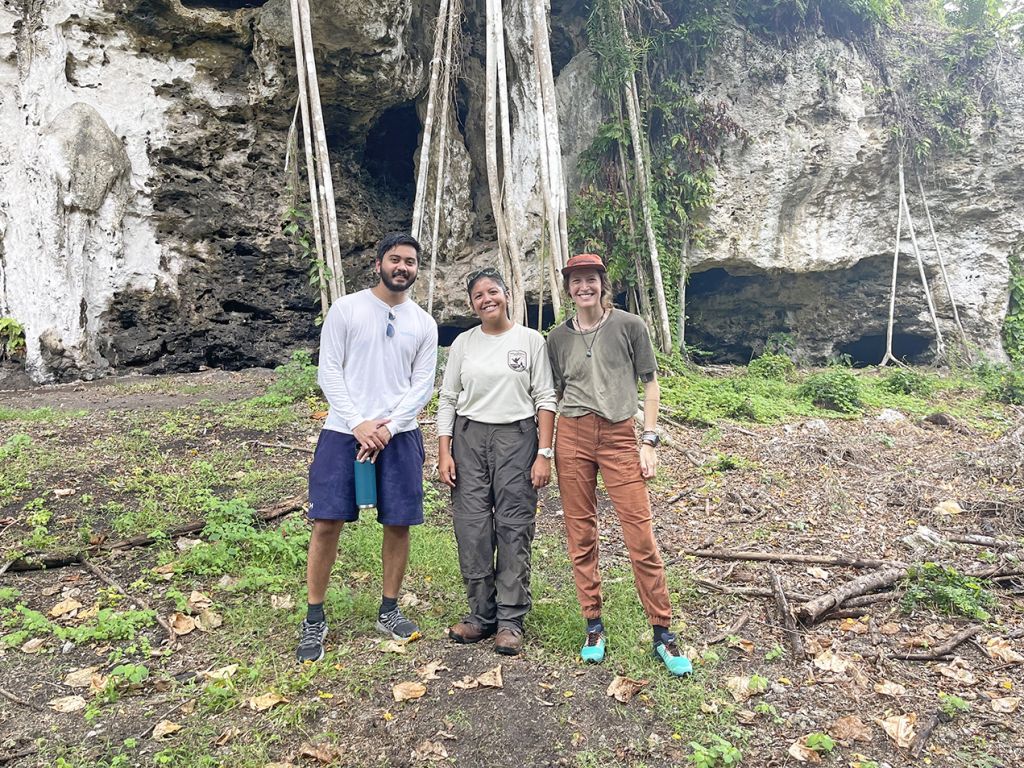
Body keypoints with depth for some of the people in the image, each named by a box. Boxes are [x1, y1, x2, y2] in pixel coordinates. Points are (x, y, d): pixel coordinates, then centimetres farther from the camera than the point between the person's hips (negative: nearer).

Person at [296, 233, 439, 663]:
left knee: (398, 525, 6)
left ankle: (389, 611, 24)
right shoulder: (346, 309, 1)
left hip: (399, 435, 3)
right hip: (344, 432, -2)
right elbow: (329, 373, -3)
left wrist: (388, 427, -10)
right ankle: (314, 619, 12)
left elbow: (422, 386, 3)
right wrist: (358, 424, -13)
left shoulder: (424, 324, 8)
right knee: (327, 523, -3)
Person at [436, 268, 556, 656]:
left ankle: (510, 620, 10)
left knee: (514, 529, -2)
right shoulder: (463, 343, 9)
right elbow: (447, 400, 9)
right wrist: (443, 453, 1)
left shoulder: (530, 340, 3)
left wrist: (544, 453, -7)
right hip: (468, 438, 2)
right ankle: (481, 615, 16)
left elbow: (545, 400, 0)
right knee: (472, 529, 2)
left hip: (516, 437, -2)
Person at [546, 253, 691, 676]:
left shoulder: (629, 326, 3)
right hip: (572, 436, 3)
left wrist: (649, 440, -2)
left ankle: (662, 633, 9)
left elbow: (650, 383, 5)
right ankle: (594, 625, 20)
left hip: (620, 436, -2)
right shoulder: (558, 337, 10)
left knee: (641, 536, -4)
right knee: (580, 535, 6)